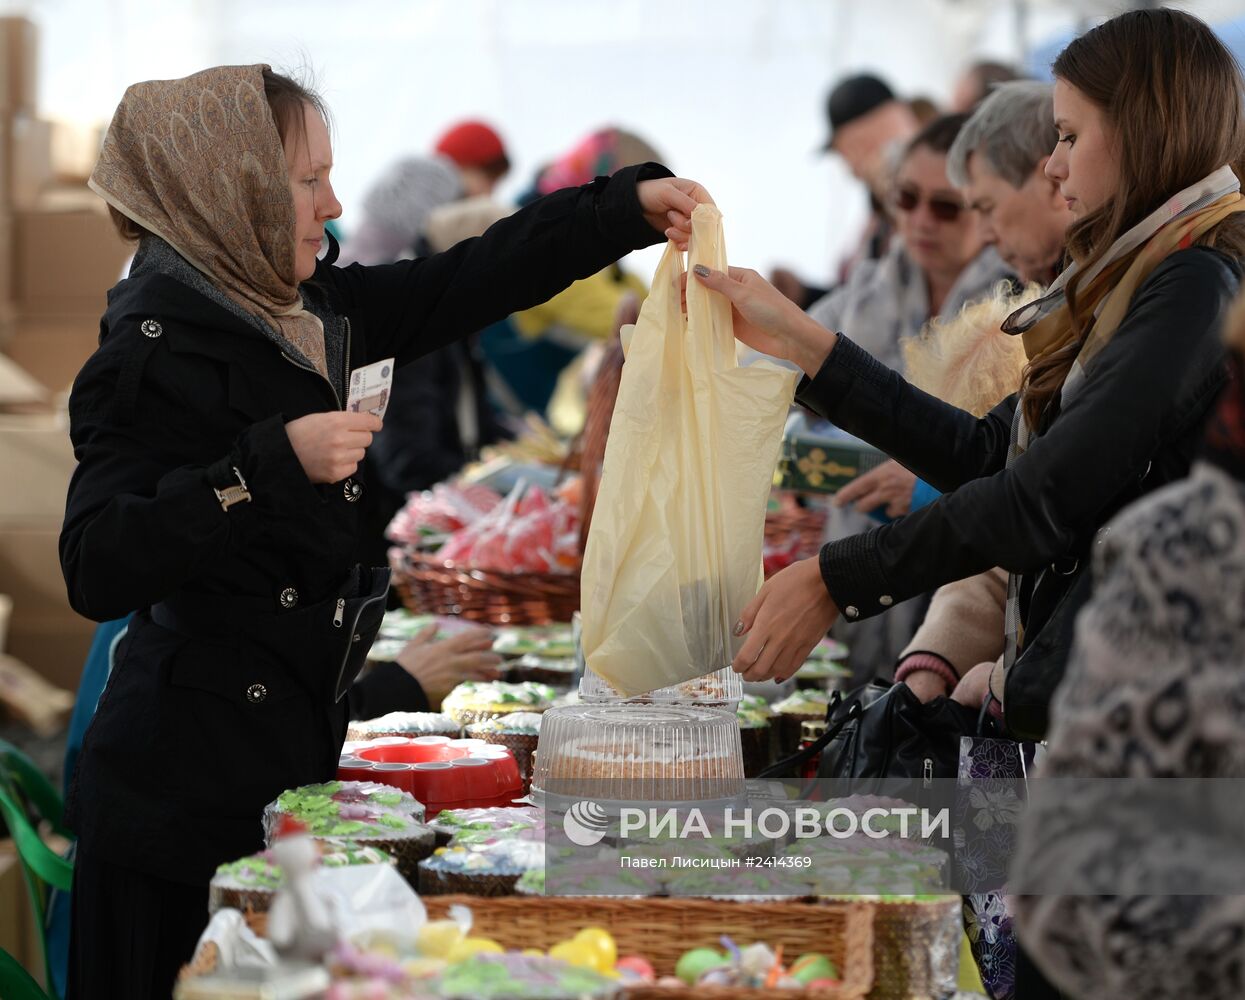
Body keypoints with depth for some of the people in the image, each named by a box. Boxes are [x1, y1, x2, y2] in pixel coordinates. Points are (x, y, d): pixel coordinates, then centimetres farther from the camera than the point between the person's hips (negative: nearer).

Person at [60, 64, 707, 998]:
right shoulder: (155, 347, -16)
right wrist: (272, 464, -28)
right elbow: (99, 571, -24)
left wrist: (629, 204, 9)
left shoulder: (304, 309, 8)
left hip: (293, 744, 8)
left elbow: (464, 285, 15)